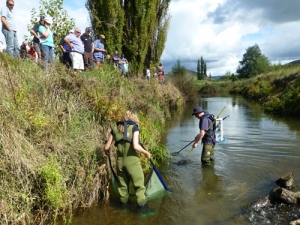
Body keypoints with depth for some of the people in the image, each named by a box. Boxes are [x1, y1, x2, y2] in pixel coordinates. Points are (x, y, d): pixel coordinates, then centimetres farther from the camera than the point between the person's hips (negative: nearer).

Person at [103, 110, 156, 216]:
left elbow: (106, 147, 5)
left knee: (122, 184, 20)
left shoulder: (115, 129, 5)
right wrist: (146, 153, -5)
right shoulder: (134, 127, -7)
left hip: (120, 161, 5)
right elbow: (136, 146, -21)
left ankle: (124, 203, 34)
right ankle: (142, 207, 14)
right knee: (139, 184, 8)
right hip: (132, 161, -4)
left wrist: (107, 152, 27)